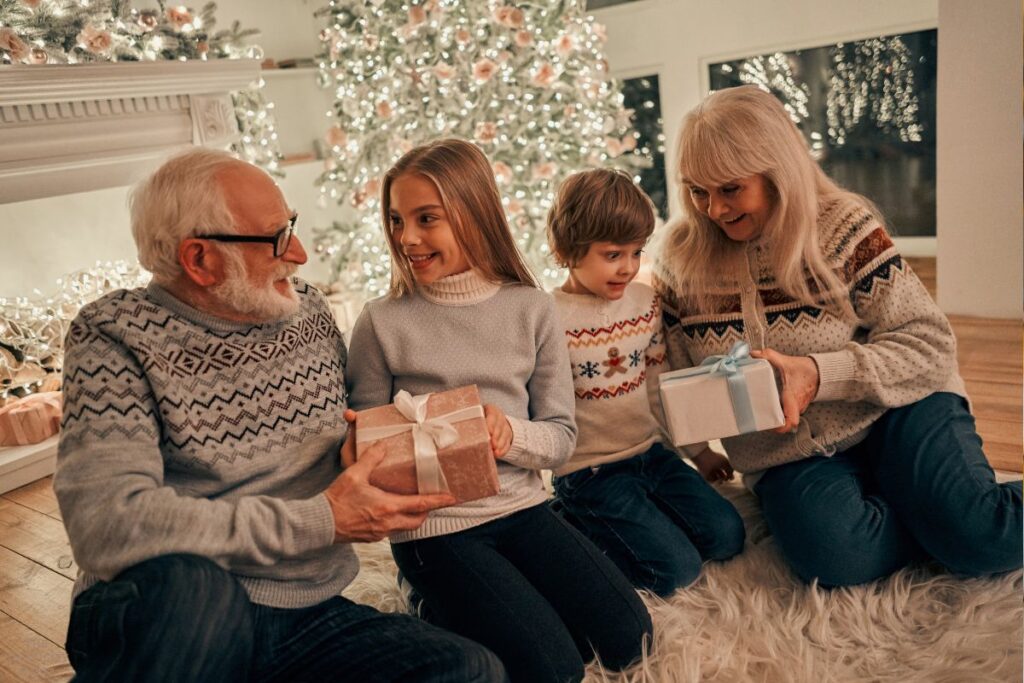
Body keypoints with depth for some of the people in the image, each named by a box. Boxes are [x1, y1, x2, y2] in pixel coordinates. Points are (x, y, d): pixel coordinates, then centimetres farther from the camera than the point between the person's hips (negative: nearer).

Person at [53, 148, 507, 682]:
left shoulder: (309, 312, 8)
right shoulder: (115, 334, -8)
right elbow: (107, 525, -22)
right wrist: (318, 522, -21)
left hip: (309, 616, 4)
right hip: (157, 618, -4)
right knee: (188, 582, -38)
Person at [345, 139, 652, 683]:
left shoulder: (531, 309, -2)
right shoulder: (381, 322, -8)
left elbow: (561, 437, -1)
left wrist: (509, 434, -22)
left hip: (523, 507, 4)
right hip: (433, 526, -3)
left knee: (625, 639, -5)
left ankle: (480, 605, 15)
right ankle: (445, 608, 13)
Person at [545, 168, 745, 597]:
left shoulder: (646, 302, 4)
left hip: (652, 453, 7)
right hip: (589, 472, -6)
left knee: (726, 537, 0)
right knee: (678, 569, -11)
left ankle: (638, 519, 14)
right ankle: (575, 521, 5)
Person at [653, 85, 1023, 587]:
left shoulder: (842, 226, -8)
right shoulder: (682, 262, -1)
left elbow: (929, 342, -9)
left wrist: (818, 373, -23)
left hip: (893, 415, -1)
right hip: (788, 456, 2)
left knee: (981, 539, -26)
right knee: (835, 555, -27)